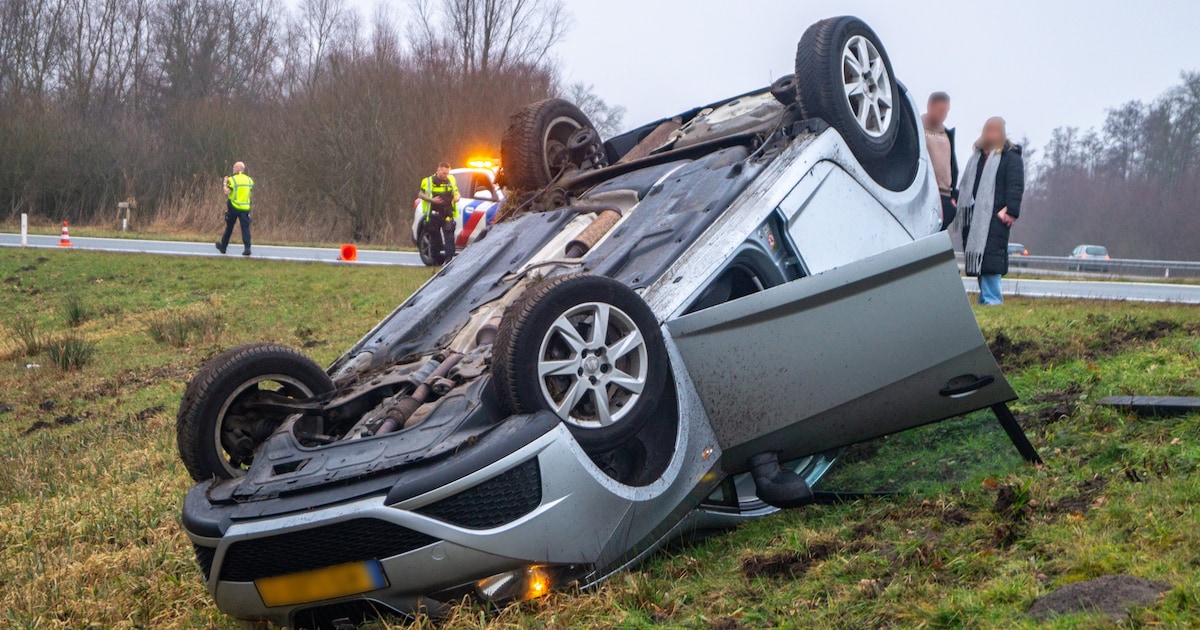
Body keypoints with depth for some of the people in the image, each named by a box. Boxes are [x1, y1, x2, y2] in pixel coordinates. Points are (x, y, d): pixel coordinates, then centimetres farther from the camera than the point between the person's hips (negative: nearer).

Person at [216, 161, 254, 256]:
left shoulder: (232, 179, -9)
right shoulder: (249, 180, 6)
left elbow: (227, 192, -16)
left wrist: (225, 183, 1)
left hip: (233, 207, -2)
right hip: (245, 208, 2)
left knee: (229, 228, 13)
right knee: (245, 228, -4)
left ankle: (223, 246, 26)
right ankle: (247, 247, -20)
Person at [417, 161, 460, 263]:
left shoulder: (451, 180, 11)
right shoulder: (428, 181, 1)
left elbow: (456, 192, 21)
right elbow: (420, 194, 3)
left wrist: (456, 198, -3)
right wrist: (432, 200, -12)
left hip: (447, 214, 1)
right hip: (434, 214, -1)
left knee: (449, 236, -11)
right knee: (435, 237, 5)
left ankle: (449, 257, -13)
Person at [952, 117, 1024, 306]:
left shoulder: (1011, 157, 0)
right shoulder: (977, 156, 22)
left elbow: (1016, 188, -8)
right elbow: (968, 184, 26)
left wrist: (1011, 212, -17)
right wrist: (962, 207, 18)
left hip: (996, 217, -8)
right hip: (975, 216, 8)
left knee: (990, 258, -14)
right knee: (977, 259, 8)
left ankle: (992, 299, -13)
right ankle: (985, 296, 15)